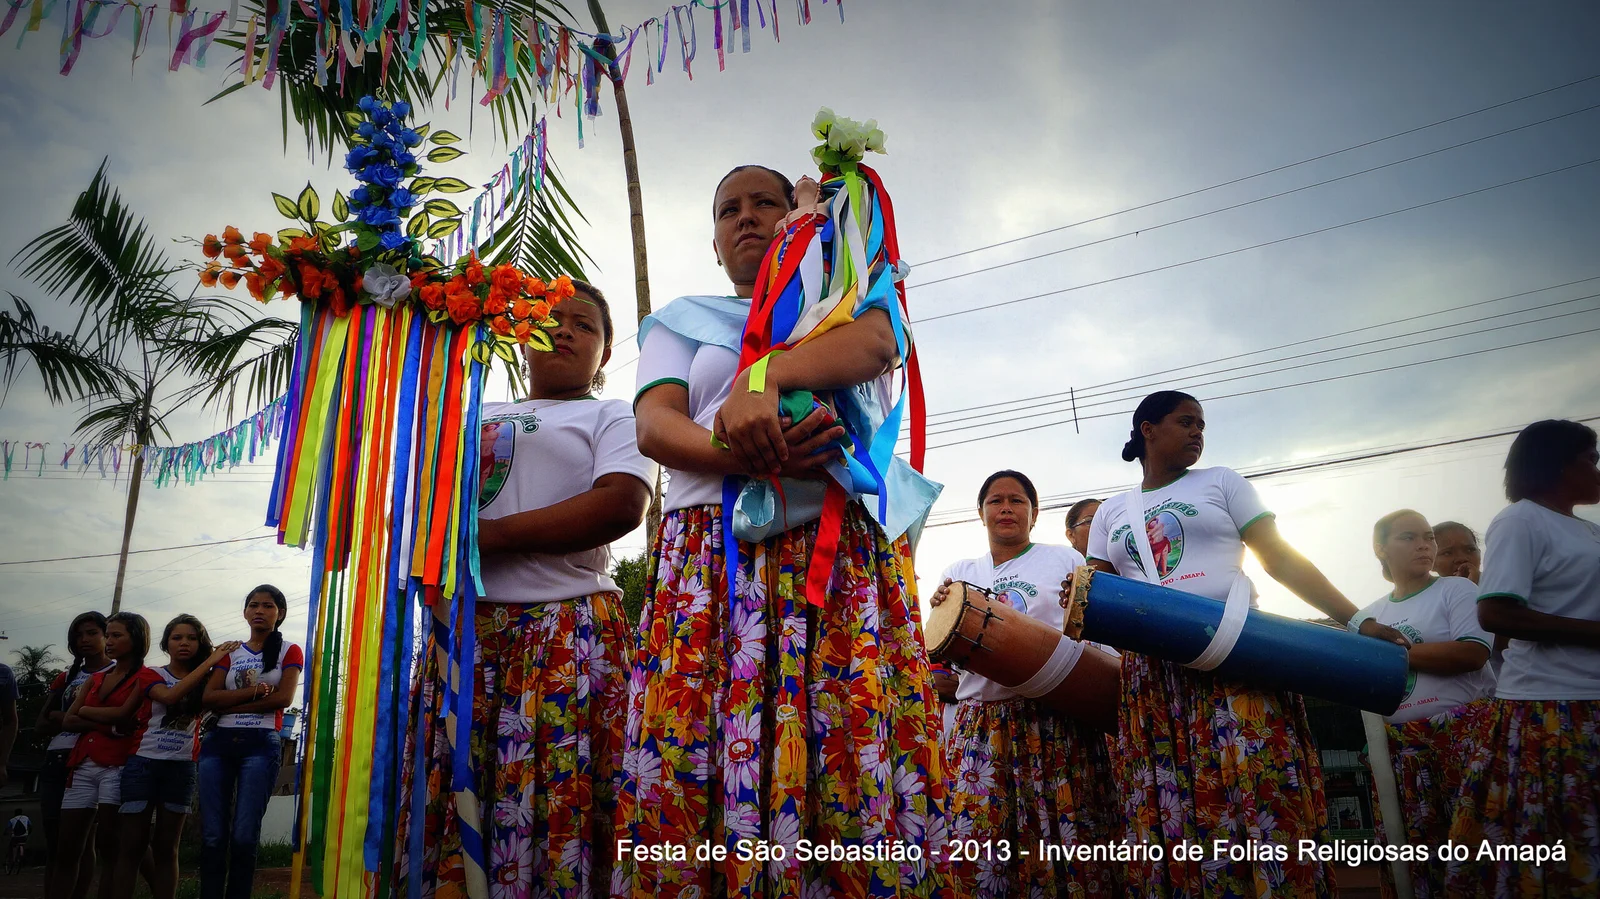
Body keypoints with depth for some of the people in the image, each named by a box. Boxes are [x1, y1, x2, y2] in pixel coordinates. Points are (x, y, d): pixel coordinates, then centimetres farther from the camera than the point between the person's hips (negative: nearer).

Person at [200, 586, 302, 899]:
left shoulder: (289, 651, 8)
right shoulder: (230, 653, 17)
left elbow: (283, 698, -7)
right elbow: (208, 698, 2)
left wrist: (229, 705, -5)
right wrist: (257, 690, -10)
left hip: (261, 745, -3)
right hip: (218, 743, 3)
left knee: (244, 837, -7)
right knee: (212, 836, 0)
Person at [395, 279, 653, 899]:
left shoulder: (611, 416, 8)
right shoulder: (476, 417, 23)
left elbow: (622, 504, -11)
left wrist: (491, 534, -12)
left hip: (568, 628, -5)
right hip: (465, 625, 5)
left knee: (559, 802, -9)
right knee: (449, 796, 4)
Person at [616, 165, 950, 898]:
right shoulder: (683, 318, 23)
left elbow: (878, 342, -4)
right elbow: (654, 424, 4)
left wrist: (764, 375, -21)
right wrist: (746, 455, -17)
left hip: (844, 554, -1)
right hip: (708, 555, 1)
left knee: (854, 758, -12)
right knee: (690, 774, -10)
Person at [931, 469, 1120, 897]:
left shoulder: (1066, 560, 8)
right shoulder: (959, 573, 15)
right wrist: (940, 613, -4)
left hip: (1057, 718, -1)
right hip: (981, 721, 2)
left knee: (1069, 839, -5)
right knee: (977, 840, -6)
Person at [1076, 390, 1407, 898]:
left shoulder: (1220, 483, 13)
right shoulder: (1111, 513, 18)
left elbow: (1281, 560, 6)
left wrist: (1357, 622, -4)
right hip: (1151, 679, 2)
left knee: (1261, 805, -10)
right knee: (1170, 820, -2)